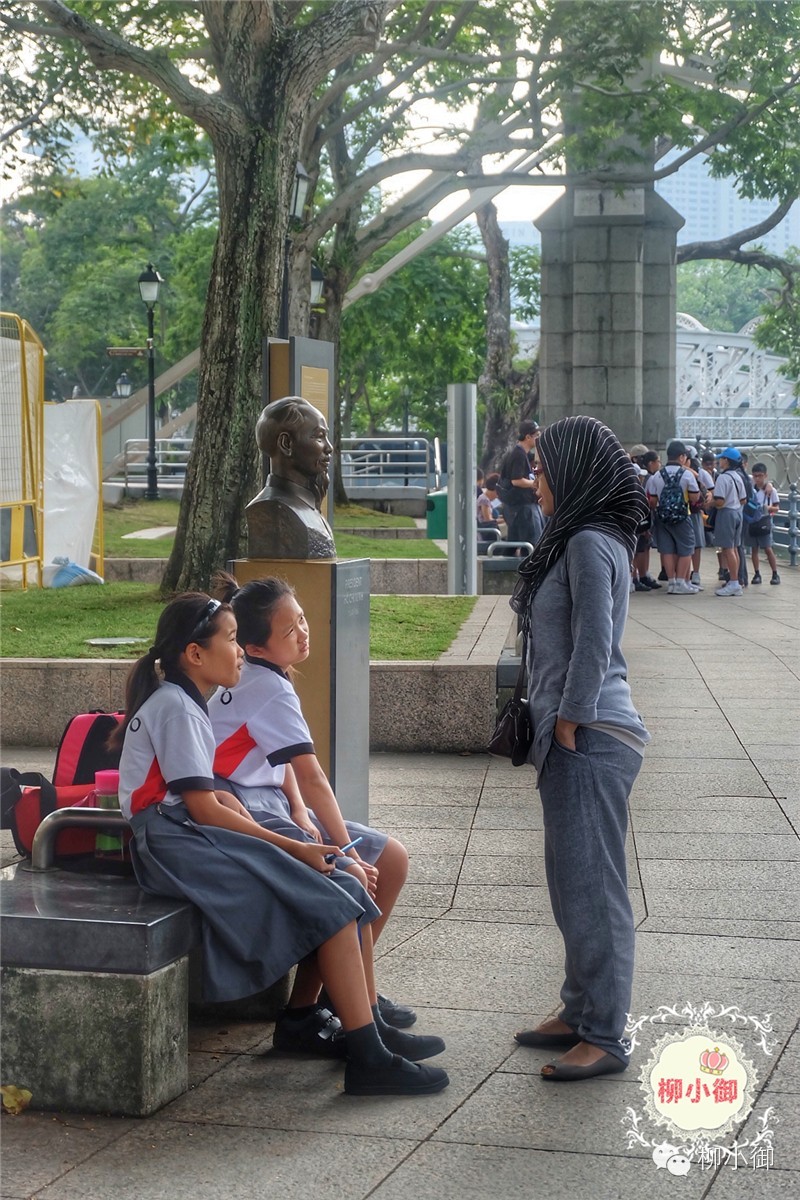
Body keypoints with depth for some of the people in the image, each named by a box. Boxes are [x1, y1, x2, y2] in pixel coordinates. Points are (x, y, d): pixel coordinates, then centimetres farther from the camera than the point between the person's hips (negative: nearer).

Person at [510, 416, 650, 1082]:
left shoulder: (591, 545, -15)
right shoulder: (580, 540, 16)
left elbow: (592, 646, -20)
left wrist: (567, 727, -15)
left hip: (590, 738, -10)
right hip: (574, 735, 10)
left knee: (590, 886, -5)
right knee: (572, 883, 16)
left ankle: (605, 1037, 2)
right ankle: (581, 1013, 27)